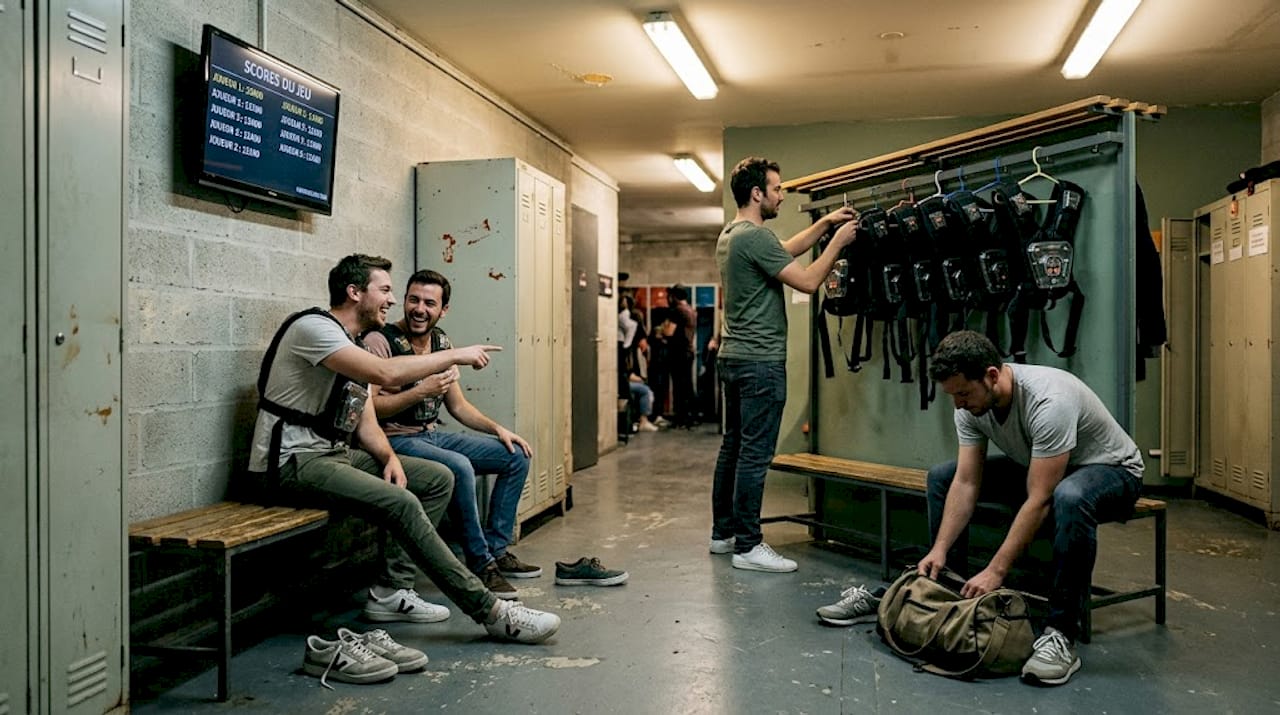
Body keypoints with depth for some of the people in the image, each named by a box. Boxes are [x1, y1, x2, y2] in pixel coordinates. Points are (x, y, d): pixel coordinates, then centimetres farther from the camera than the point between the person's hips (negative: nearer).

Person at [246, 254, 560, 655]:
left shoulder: (355, 349, 17)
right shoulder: (313, 327, -14)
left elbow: (366, 425, 15)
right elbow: (386, 374, -29)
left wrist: (390, 457, -6)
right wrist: (455, 355, -19)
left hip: (335, 454, 10)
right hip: (292, 463, -10)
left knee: (438, 479, 2)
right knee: (401, 503, -28)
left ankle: (391, 592, -3)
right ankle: (491, 612, -21)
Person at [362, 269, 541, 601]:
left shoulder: (441, 343, 10)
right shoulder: (380, 341, -13)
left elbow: (458, 405, 16)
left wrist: (499, 429, 4)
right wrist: (420, 392, -25)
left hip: (432, 435, 9)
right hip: (396, 439, -8)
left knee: (517, 455, 3)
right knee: (459, 467, -35)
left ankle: (496, 549, 6)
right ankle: (480, 563, -19)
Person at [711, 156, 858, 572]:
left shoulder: (729, 236, 15)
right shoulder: (755, 237, -16)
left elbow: (786, 251, 25)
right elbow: (807, 281, -17)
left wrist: (826, 223, 20)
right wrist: (837, 242, -5)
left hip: (732, 358, 10)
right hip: (760, 361, -10)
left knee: (732, 447, 14)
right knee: (755, 454, -6)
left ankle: (723, 533, 23)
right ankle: (748, 546, -1)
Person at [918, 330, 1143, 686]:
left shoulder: (1048, 402, -39)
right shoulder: (972, 406, -15)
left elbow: (1039, 501, -39)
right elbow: (967, 482, -14)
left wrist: (995, 571, -39)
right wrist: (939, 549, -24)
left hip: (1111, 469, -7)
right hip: (1036, 467, 7)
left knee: (1070, 498, -44)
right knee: (941, 477, -4)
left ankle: (1060, 635, -33)